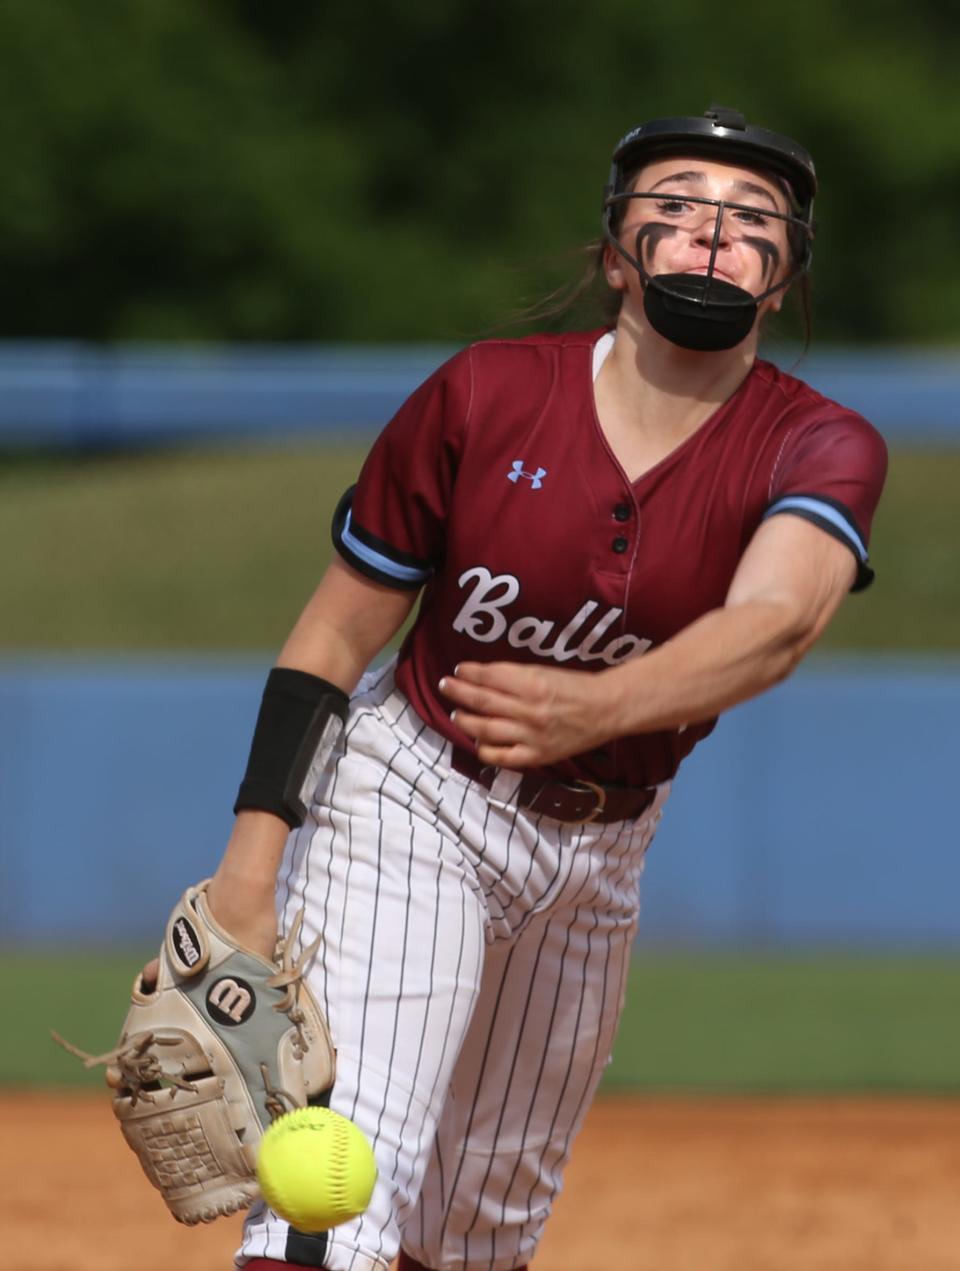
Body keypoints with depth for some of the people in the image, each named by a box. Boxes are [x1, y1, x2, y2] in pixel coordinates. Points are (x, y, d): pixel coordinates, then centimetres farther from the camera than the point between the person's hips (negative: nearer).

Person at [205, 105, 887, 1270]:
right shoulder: (487, 396, -15)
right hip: (409, 798, -3)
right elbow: (335, 636, -7)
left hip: (599, 854, 4)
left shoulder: (822, 451, -15)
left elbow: (775, 625, -37)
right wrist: (252, 860, -16)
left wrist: (595, 710, -57)